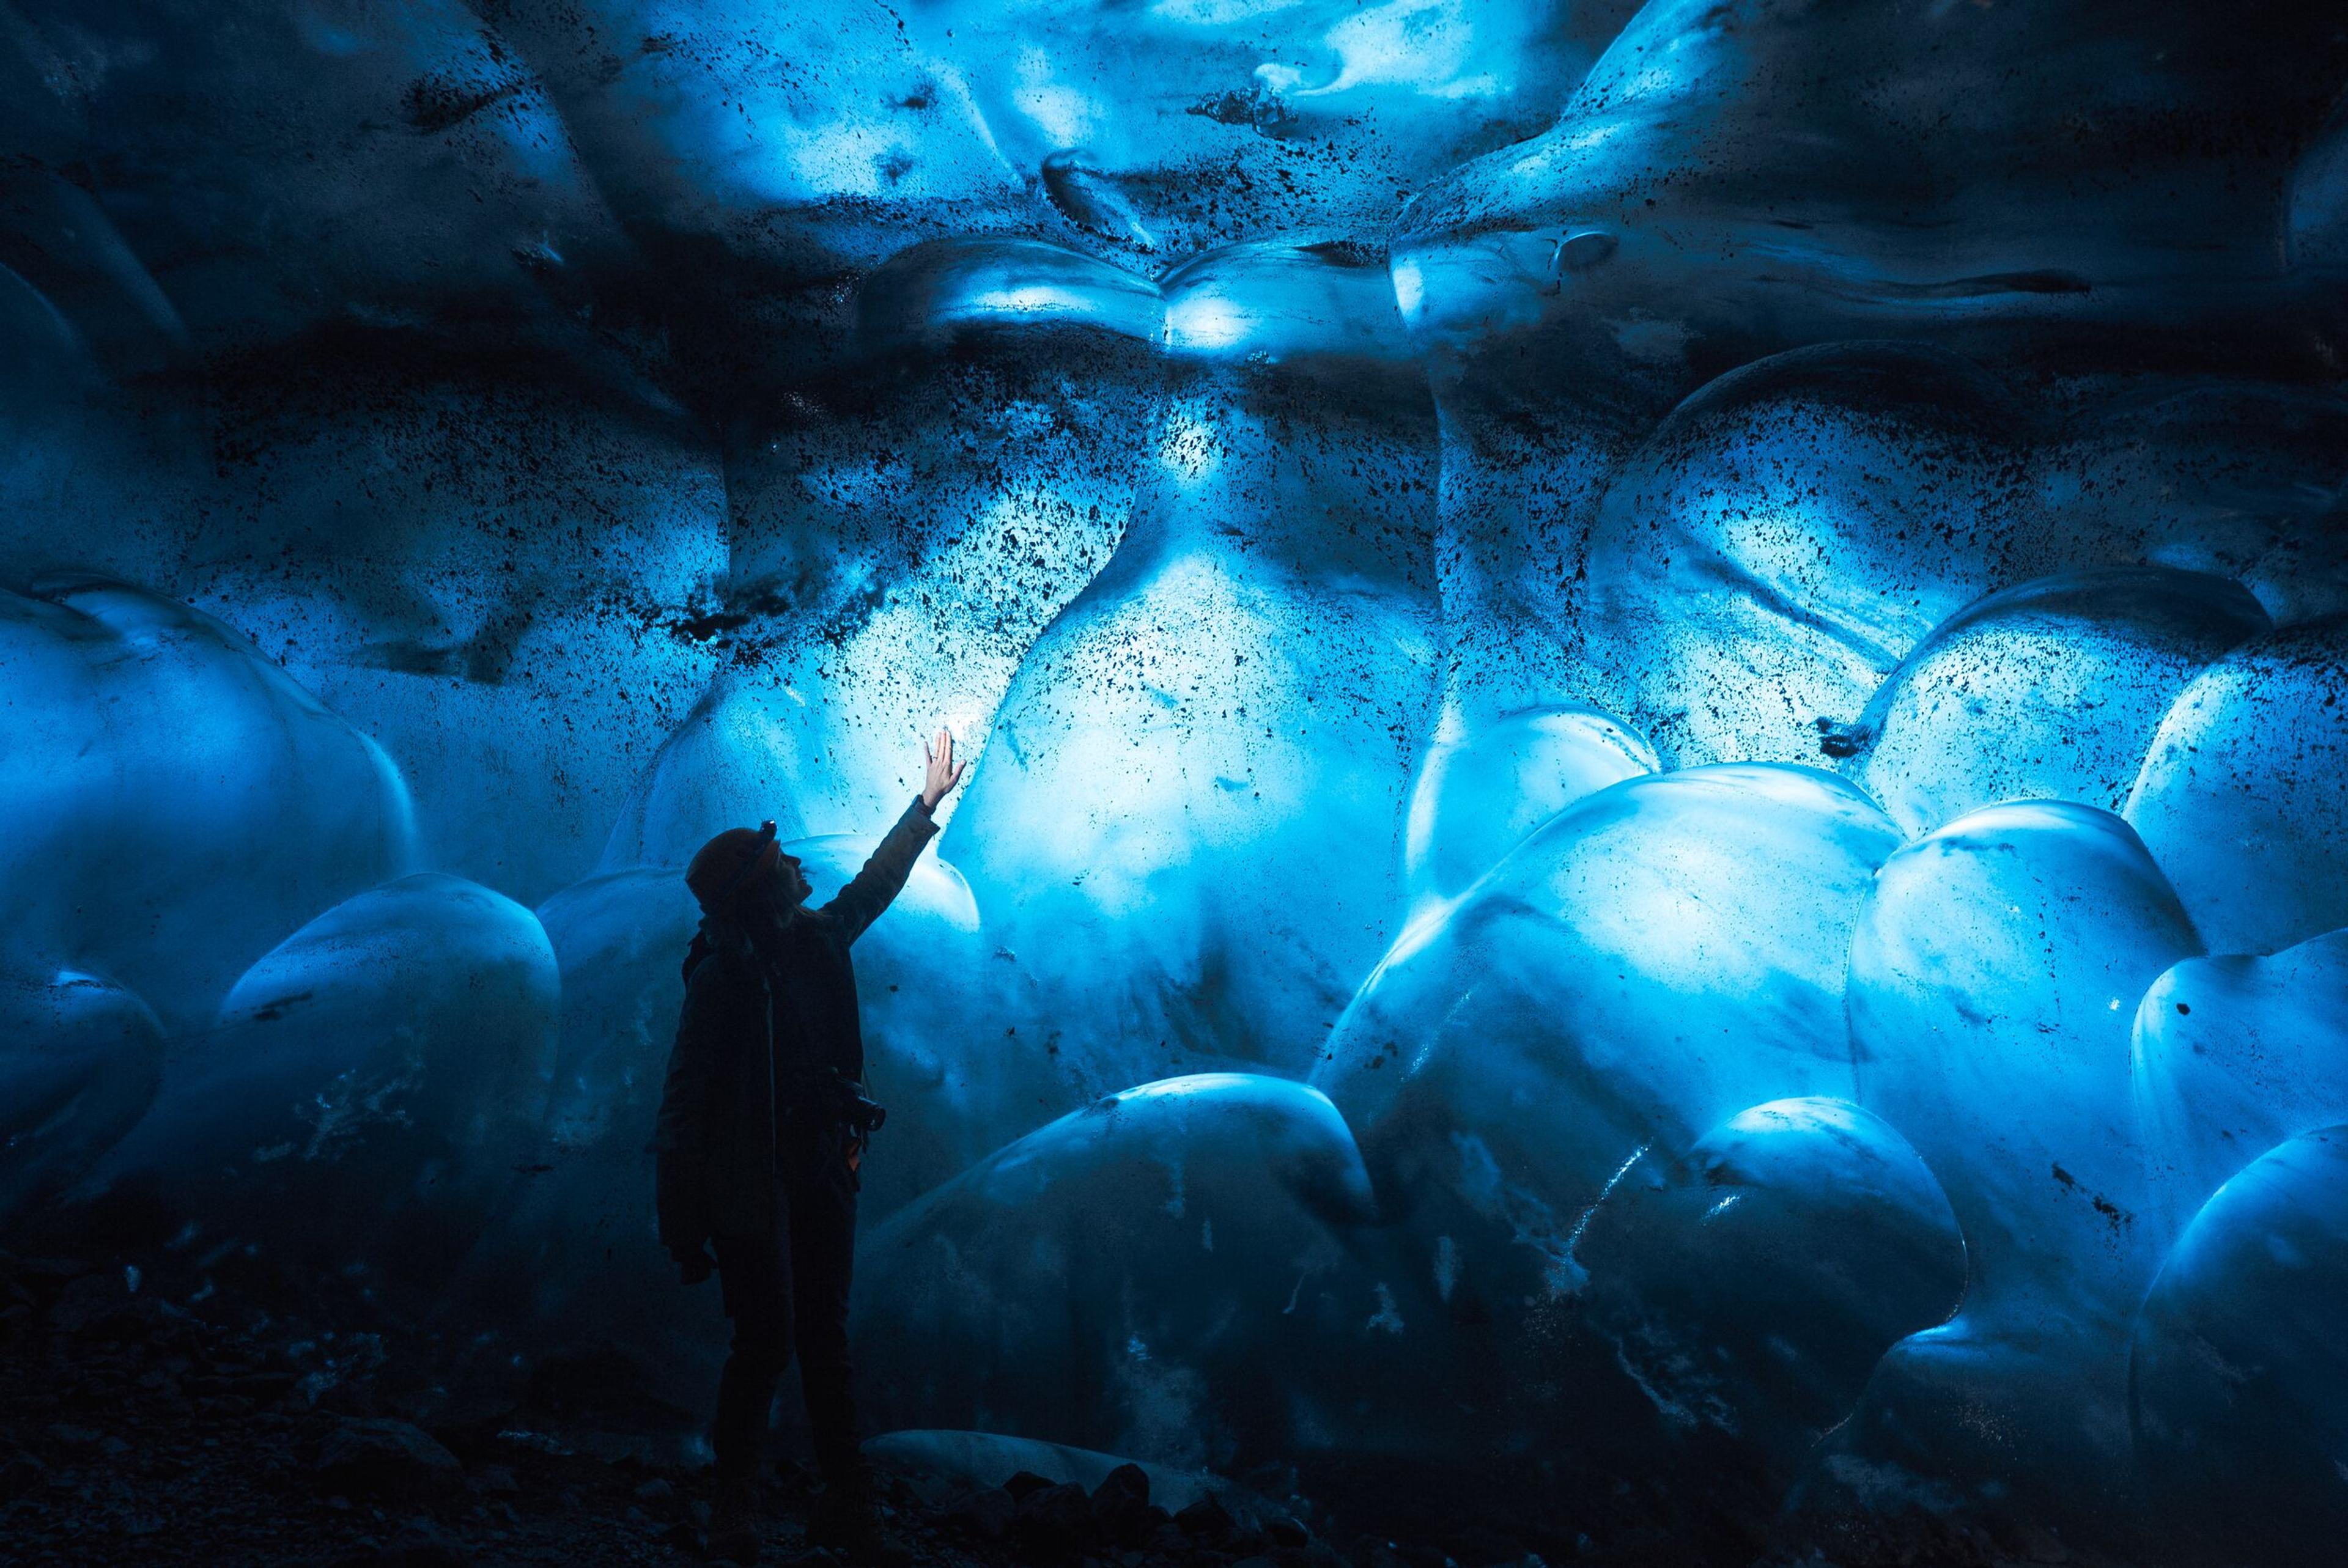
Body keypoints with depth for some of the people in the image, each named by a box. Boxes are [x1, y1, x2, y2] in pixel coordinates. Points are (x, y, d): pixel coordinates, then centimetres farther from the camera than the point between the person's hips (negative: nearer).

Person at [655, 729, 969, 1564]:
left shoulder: (816, 944, 5)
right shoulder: (721, 977, -13)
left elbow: (872, 886, 23)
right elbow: (684, 1098, -14)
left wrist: (927, 804, 29)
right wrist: (682, 1217, -18)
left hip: (821, 1173, 6)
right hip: (750, 1183, -6)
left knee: (825, 1338, 10)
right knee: (766, 1338, -5)